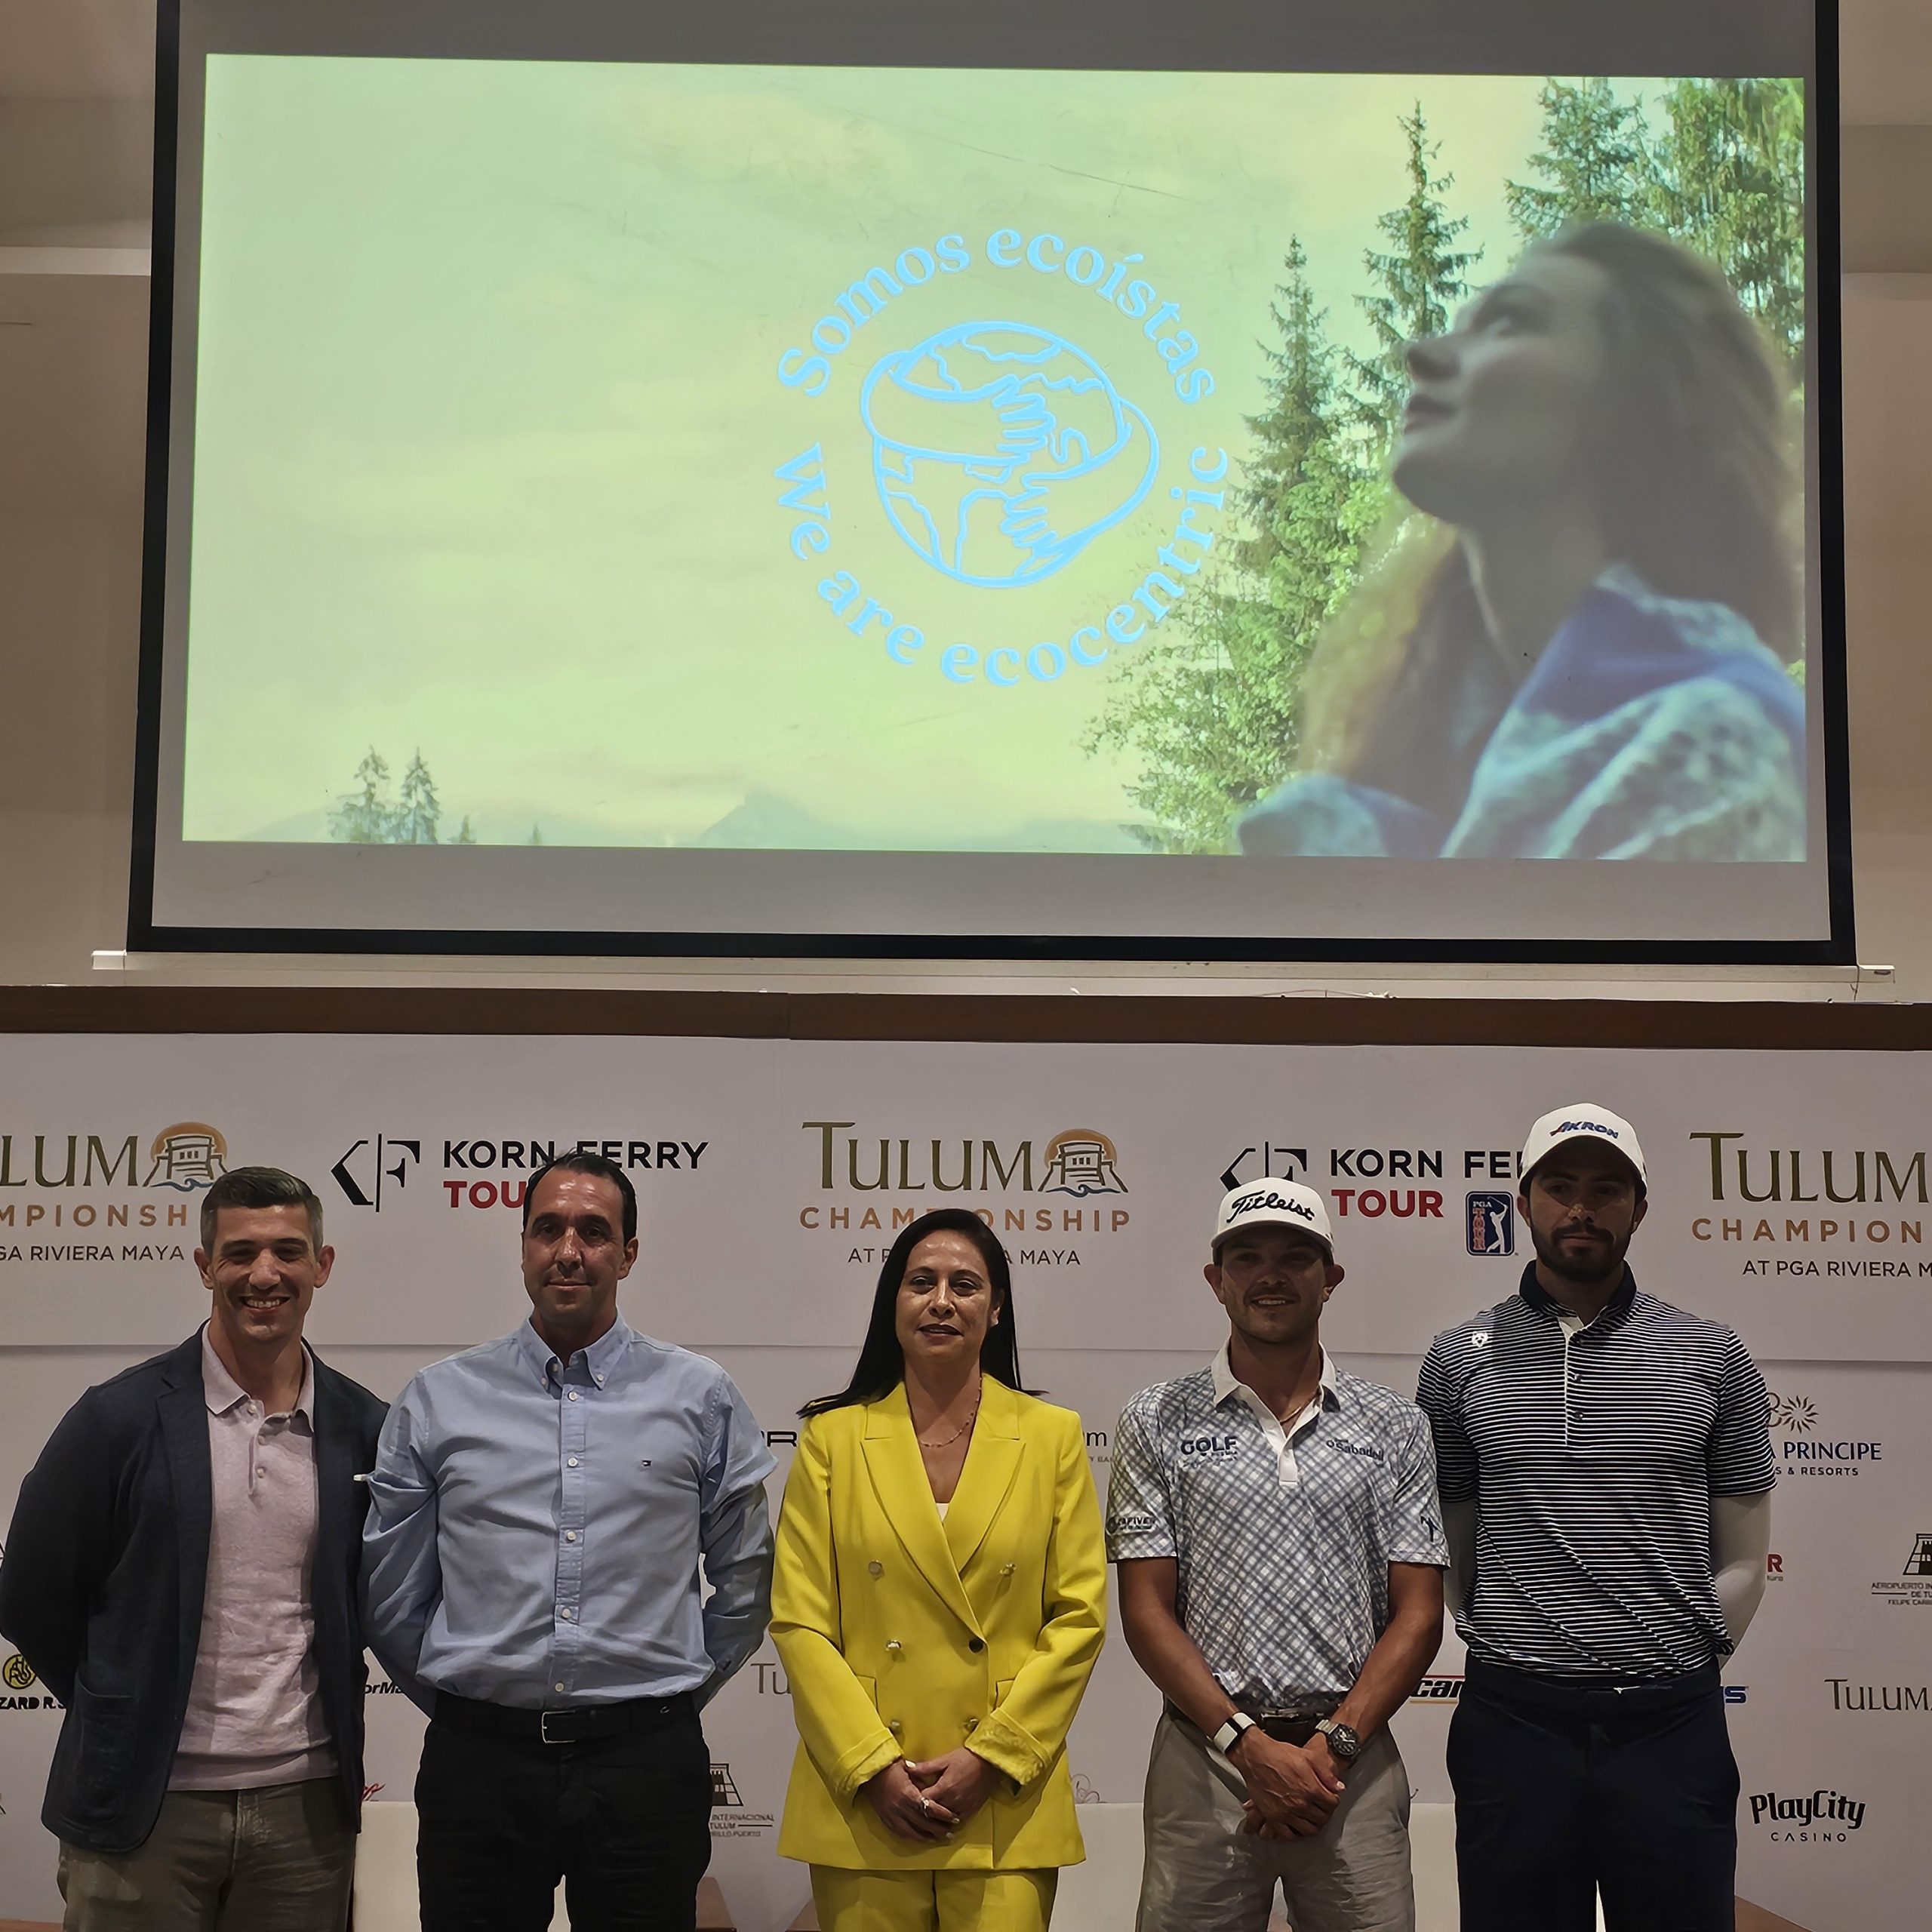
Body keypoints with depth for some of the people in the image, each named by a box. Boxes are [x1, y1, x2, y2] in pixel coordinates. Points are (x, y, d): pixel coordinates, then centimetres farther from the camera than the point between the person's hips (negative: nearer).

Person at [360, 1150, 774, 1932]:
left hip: (644, 1759, 0)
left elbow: (745, 1581, 10)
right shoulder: (437, 1401, 5)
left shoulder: (702, 1398, 3)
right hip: (481, 1761, 1)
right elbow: (392, 1595, 9)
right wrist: (466, 1707, 11)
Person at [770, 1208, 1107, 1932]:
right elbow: (799, 1625, 1)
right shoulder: (833, 1438, 4)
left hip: (1006, 1805, 0)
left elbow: (1079, 1620, 1)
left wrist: (989, 1756, -7)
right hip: (863, 1802, 0)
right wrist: (874, 1767, -8)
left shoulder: (1053, 1436, 5)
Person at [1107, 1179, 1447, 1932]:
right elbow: (1146, 1610, -1)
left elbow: (1418, 1614, 3)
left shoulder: (1394, 1427, 7)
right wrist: (1249, 1743, -10)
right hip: (1205, 1753, -1)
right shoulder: (1159, 1421, 4)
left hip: (1352, 1762, 1)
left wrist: (1333, 1744, -10)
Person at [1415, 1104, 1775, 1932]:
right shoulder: (1460, 1359, 4)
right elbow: (1447, 1545, 9)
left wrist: (1685, 1661, 5)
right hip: (1513, 1723, 0)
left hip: (1670, 1724, 0)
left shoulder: (1713, 1358, 5)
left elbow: (1741, 1559, 9)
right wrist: (1506, 1650, 5)